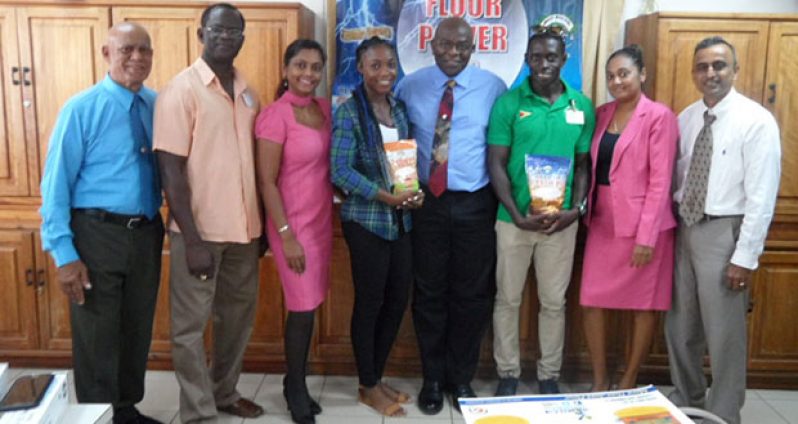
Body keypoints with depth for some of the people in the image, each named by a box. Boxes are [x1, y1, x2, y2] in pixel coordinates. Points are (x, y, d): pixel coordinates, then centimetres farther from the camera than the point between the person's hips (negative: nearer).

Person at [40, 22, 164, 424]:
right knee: (97, 338, 7)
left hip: (146, 234, 5)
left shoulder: (159, 105, 3)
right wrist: (64, 254, -15)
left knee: (137, 331, 17)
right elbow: (55, 183, -10)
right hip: (97, 234, -4)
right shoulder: (80, 109, -9)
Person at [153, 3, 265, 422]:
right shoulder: (181, 89, -9)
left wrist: (260, 222, 13)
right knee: (191, 325, 5)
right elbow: (171, 170, -14)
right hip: (200, 231, -6)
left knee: (238, 315, 17)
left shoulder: (246, 91, 9)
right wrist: (192, 239, -18)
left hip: (243, 228, 6)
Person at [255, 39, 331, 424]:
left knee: (310, 305, 13)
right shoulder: (274, 116, -14)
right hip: (293, 222, -6)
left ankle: (297, 383, 29)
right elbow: (266, 181, -15)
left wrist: (327, 218, 9)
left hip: (322, 219, 6)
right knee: (304, 307, 0)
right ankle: (295, 387, 22)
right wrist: (286, 235, -17)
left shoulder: (324, 108, 6)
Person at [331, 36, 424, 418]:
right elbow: (340, 170, -16)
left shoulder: (400, 108, 10)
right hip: (366, 220, -6)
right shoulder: (349, 112, -9)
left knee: (398, 300, 10)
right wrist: (388, 197, -20)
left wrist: (415, 192, -5)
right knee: (369, 302, 3)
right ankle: (368, 387, 20)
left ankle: (377, 376, 28)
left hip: (402, 219, 6)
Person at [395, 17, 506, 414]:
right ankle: (432, 378, 26)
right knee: (429, 292, 9)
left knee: (472, 294, 9)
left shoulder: (492, 86, 0)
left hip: (475, 204, 0)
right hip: (426, 201, 1)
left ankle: (462, 378, 28)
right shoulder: (410, 86, 3)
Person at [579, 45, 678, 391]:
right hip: (602, 222, 6)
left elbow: (660, 180, -12)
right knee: (591, 301, 4)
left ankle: (628, 382, 22)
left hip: (641, 224, -5)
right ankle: (599, 381, 19)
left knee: (644, 304, 7)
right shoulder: (602, 114, 10)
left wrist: (646, 235, -17)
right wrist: (586, 213, 1)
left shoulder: (659, 116, -8)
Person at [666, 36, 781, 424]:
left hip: (724, 232, -6)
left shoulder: (757, 121, -10)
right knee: (680, 327, 16)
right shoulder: (685, 119, 7)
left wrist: (745, 256, -16)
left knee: (723, 333, 3)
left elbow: (762, 196, -14)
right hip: (685, 228, 6)